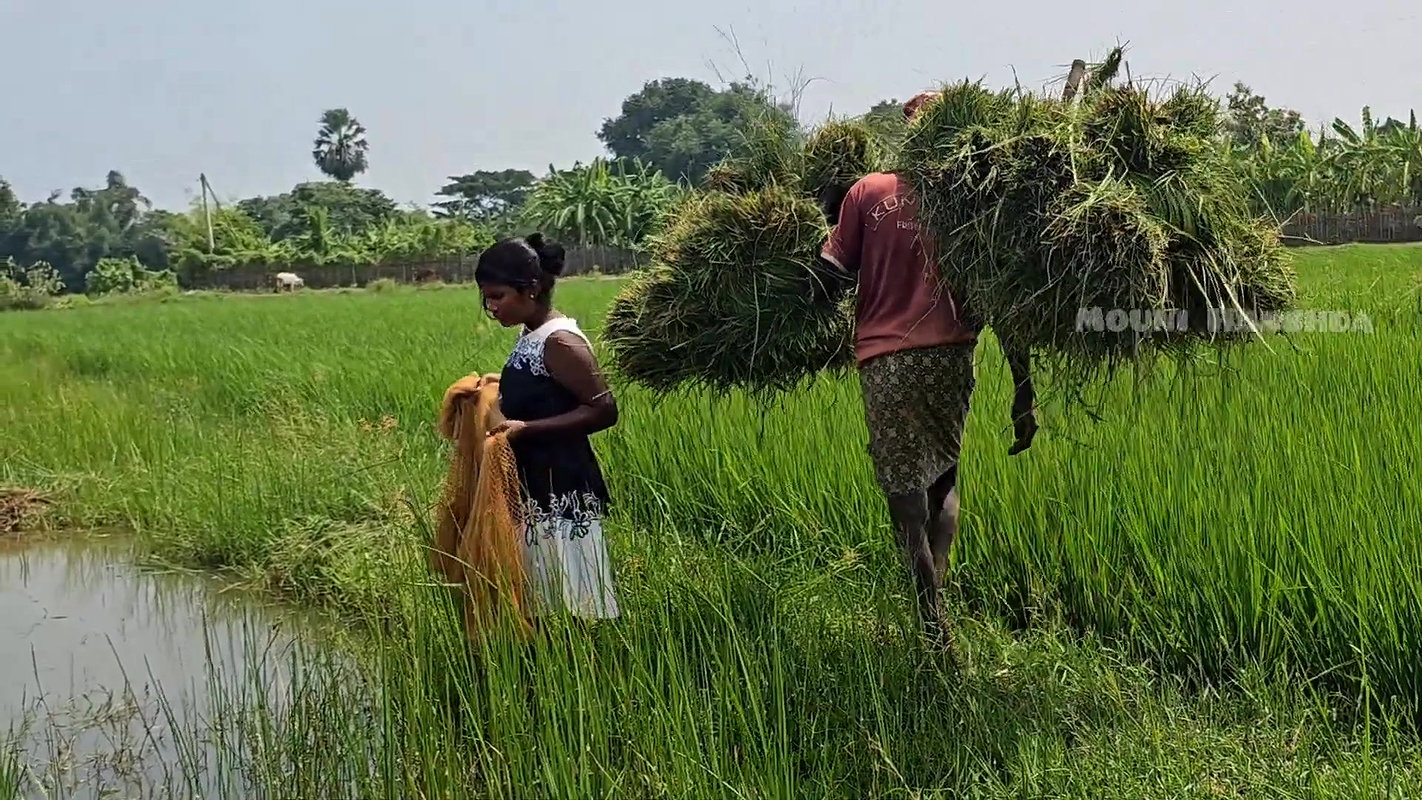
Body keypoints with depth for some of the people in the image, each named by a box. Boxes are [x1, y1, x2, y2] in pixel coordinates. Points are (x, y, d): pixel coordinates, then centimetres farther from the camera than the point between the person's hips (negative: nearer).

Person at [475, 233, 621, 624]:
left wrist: (526, 428, -22)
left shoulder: (560, 341, -17)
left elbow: (603, 409, -19)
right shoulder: (530, 335, 10)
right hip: (536, 487, 10)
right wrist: (499, 388, 9)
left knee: (572, 602, -2)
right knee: (544, 598, 16)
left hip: (562, 491, -10)